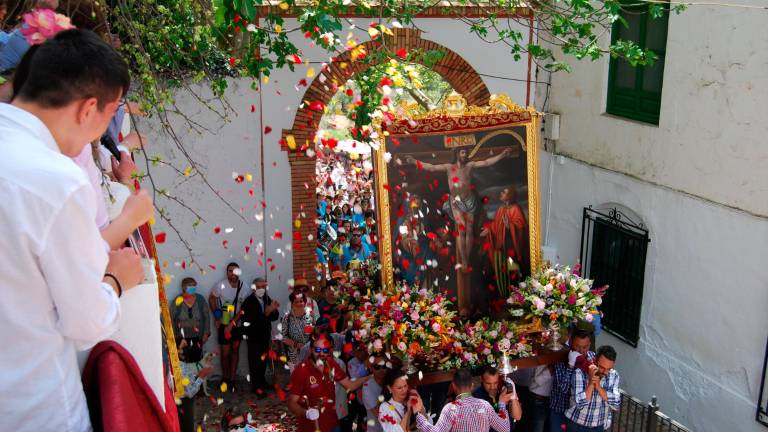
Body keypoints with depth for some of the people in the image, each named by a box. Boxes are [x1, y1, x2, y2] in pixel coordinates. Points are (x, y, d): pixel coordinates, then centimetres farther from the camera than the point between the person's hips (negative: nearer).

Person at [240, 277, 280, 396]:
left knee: (263, 360, 15)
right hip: (254, 337, -6)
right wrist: (266, 312, -34)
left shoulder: (267, 299, 3)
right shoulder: (248, 302, -14)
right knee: (255, 362, 0)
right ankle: (257, 387, 8)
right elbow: (253, 319, -26)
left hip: (265, 336, 6)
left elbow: (275, 317, 1)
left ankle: (262, 382, 30)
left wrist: (273, 310, -19)